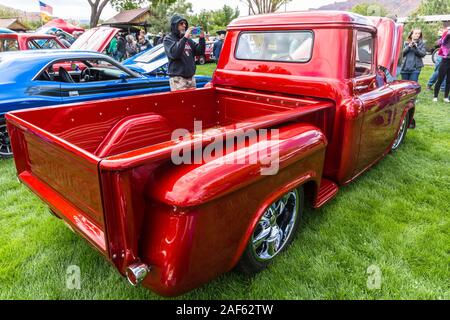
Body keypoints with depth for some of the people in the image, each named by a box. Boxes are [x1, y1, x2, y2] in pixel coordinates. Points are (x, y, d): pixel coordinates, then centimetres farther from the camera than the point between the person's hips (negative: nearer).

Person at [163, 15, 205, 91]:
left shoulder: (188, 39, 13)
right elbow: (174, 53, -19)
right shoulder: (168, 39, -1)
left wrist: (202, 39, -5)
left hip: (191, 77, 6)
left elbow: (200, 52, 11)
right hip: (177, 78, -6)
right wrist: (184, 38, -22)